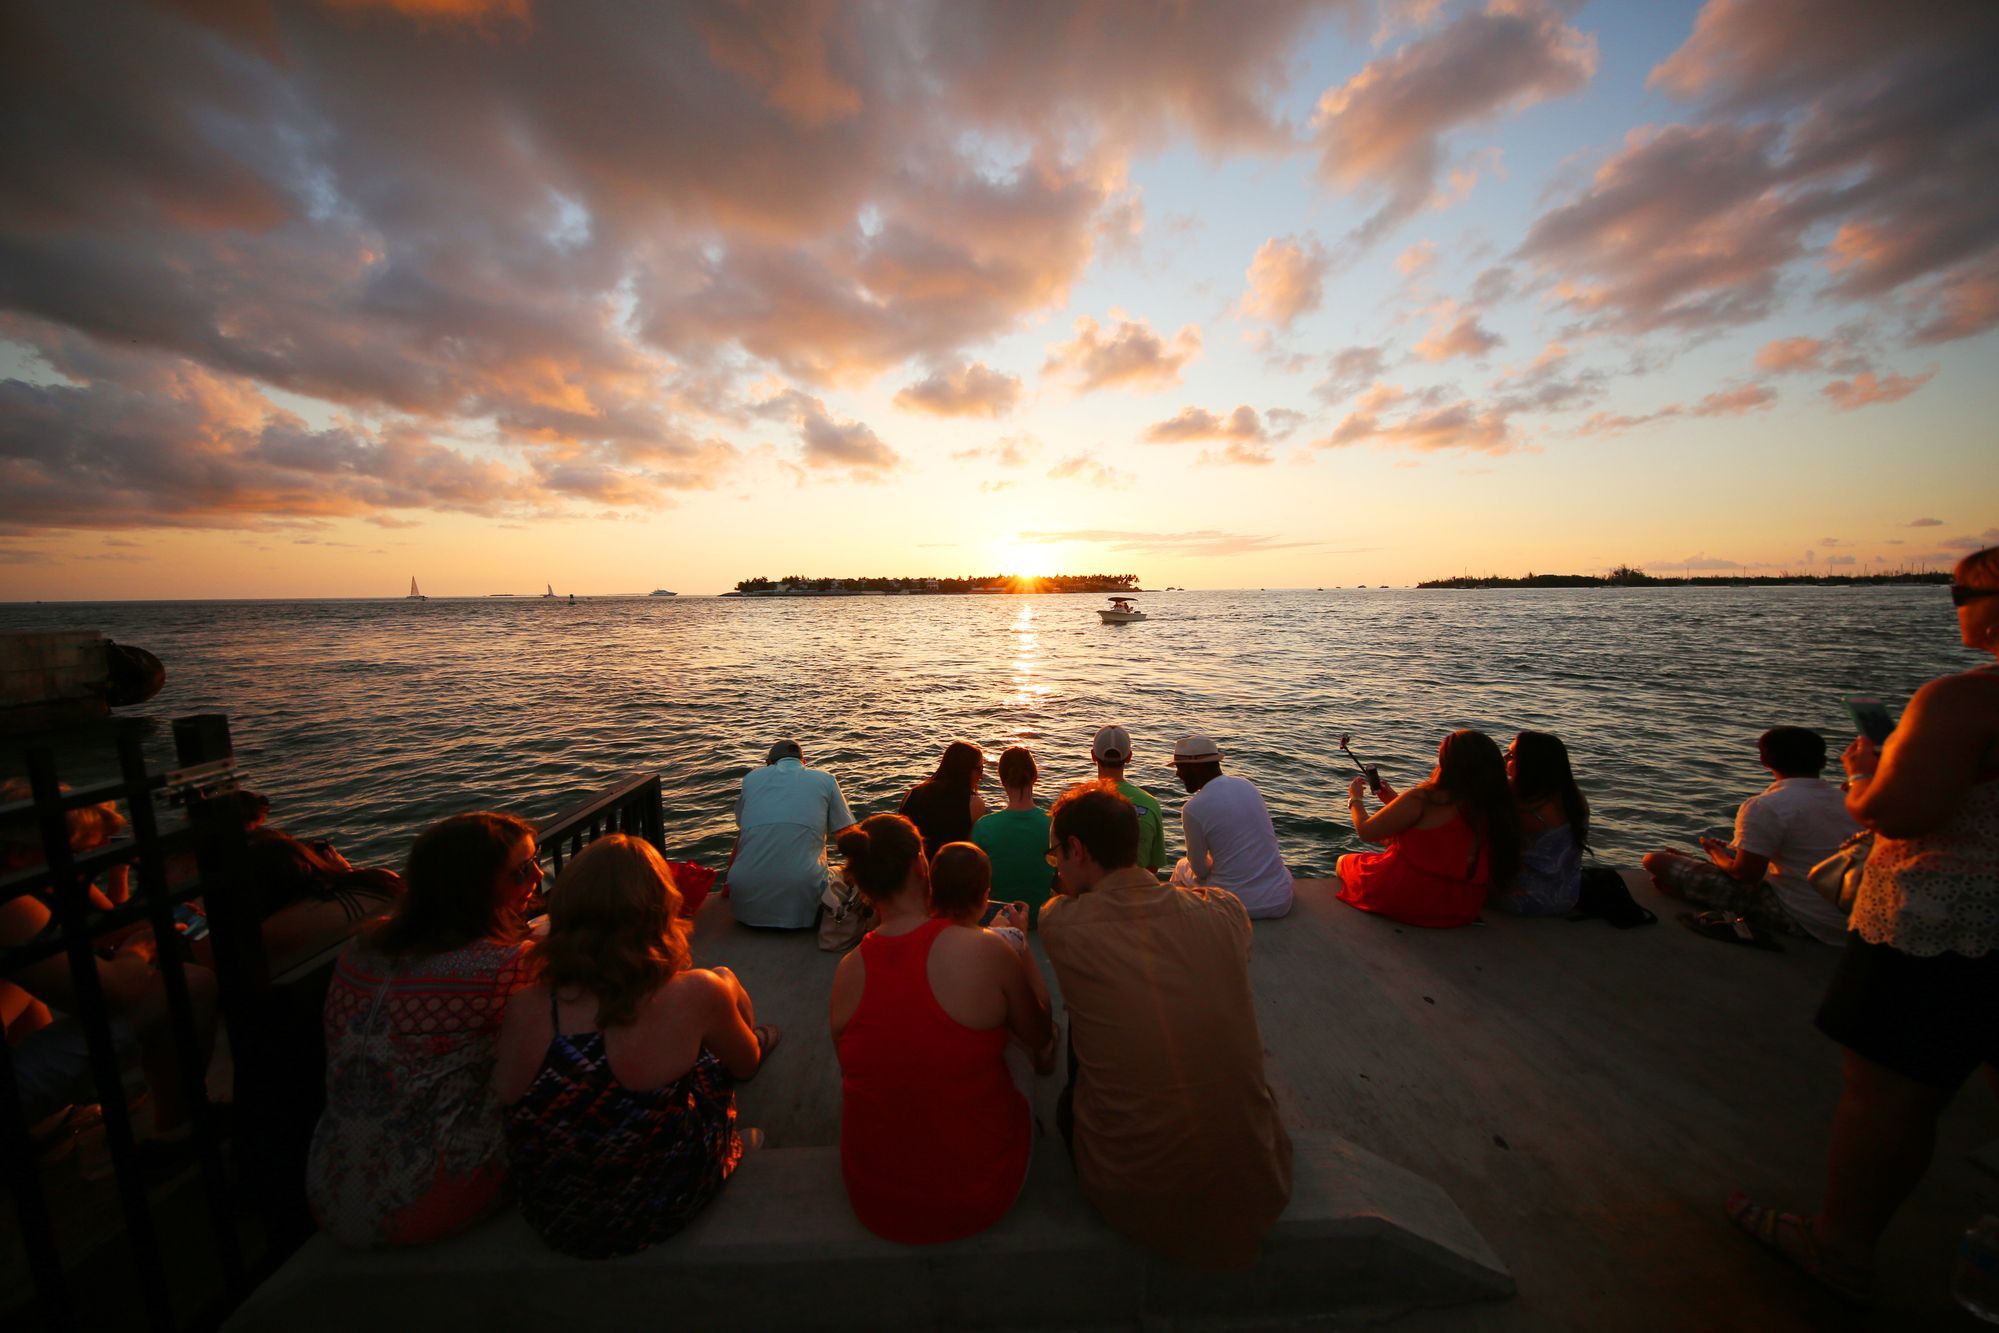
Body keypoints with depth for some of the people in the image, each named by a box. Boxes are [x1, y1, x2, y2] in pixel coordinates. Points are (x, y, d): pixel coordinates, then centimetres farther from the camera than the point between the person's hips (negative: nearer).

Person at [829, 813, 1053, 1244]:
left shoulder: (848, 970, -13)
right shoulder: (986, 950, -25)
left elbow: (852, 1068, 4)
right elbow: (1039, 1038, -6)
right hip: (977, 1201, -3)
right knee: (1019, 1052, 20)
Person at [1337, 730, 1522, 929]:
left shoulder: (1422, 799, -24)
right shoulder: (1494, 810, -4)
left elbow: (1366, 831, -14)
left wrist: (1355, 799, 6)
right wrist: (1395, 801, 19)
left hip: (1405, 899, -6)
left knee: (1344, 861, 20)